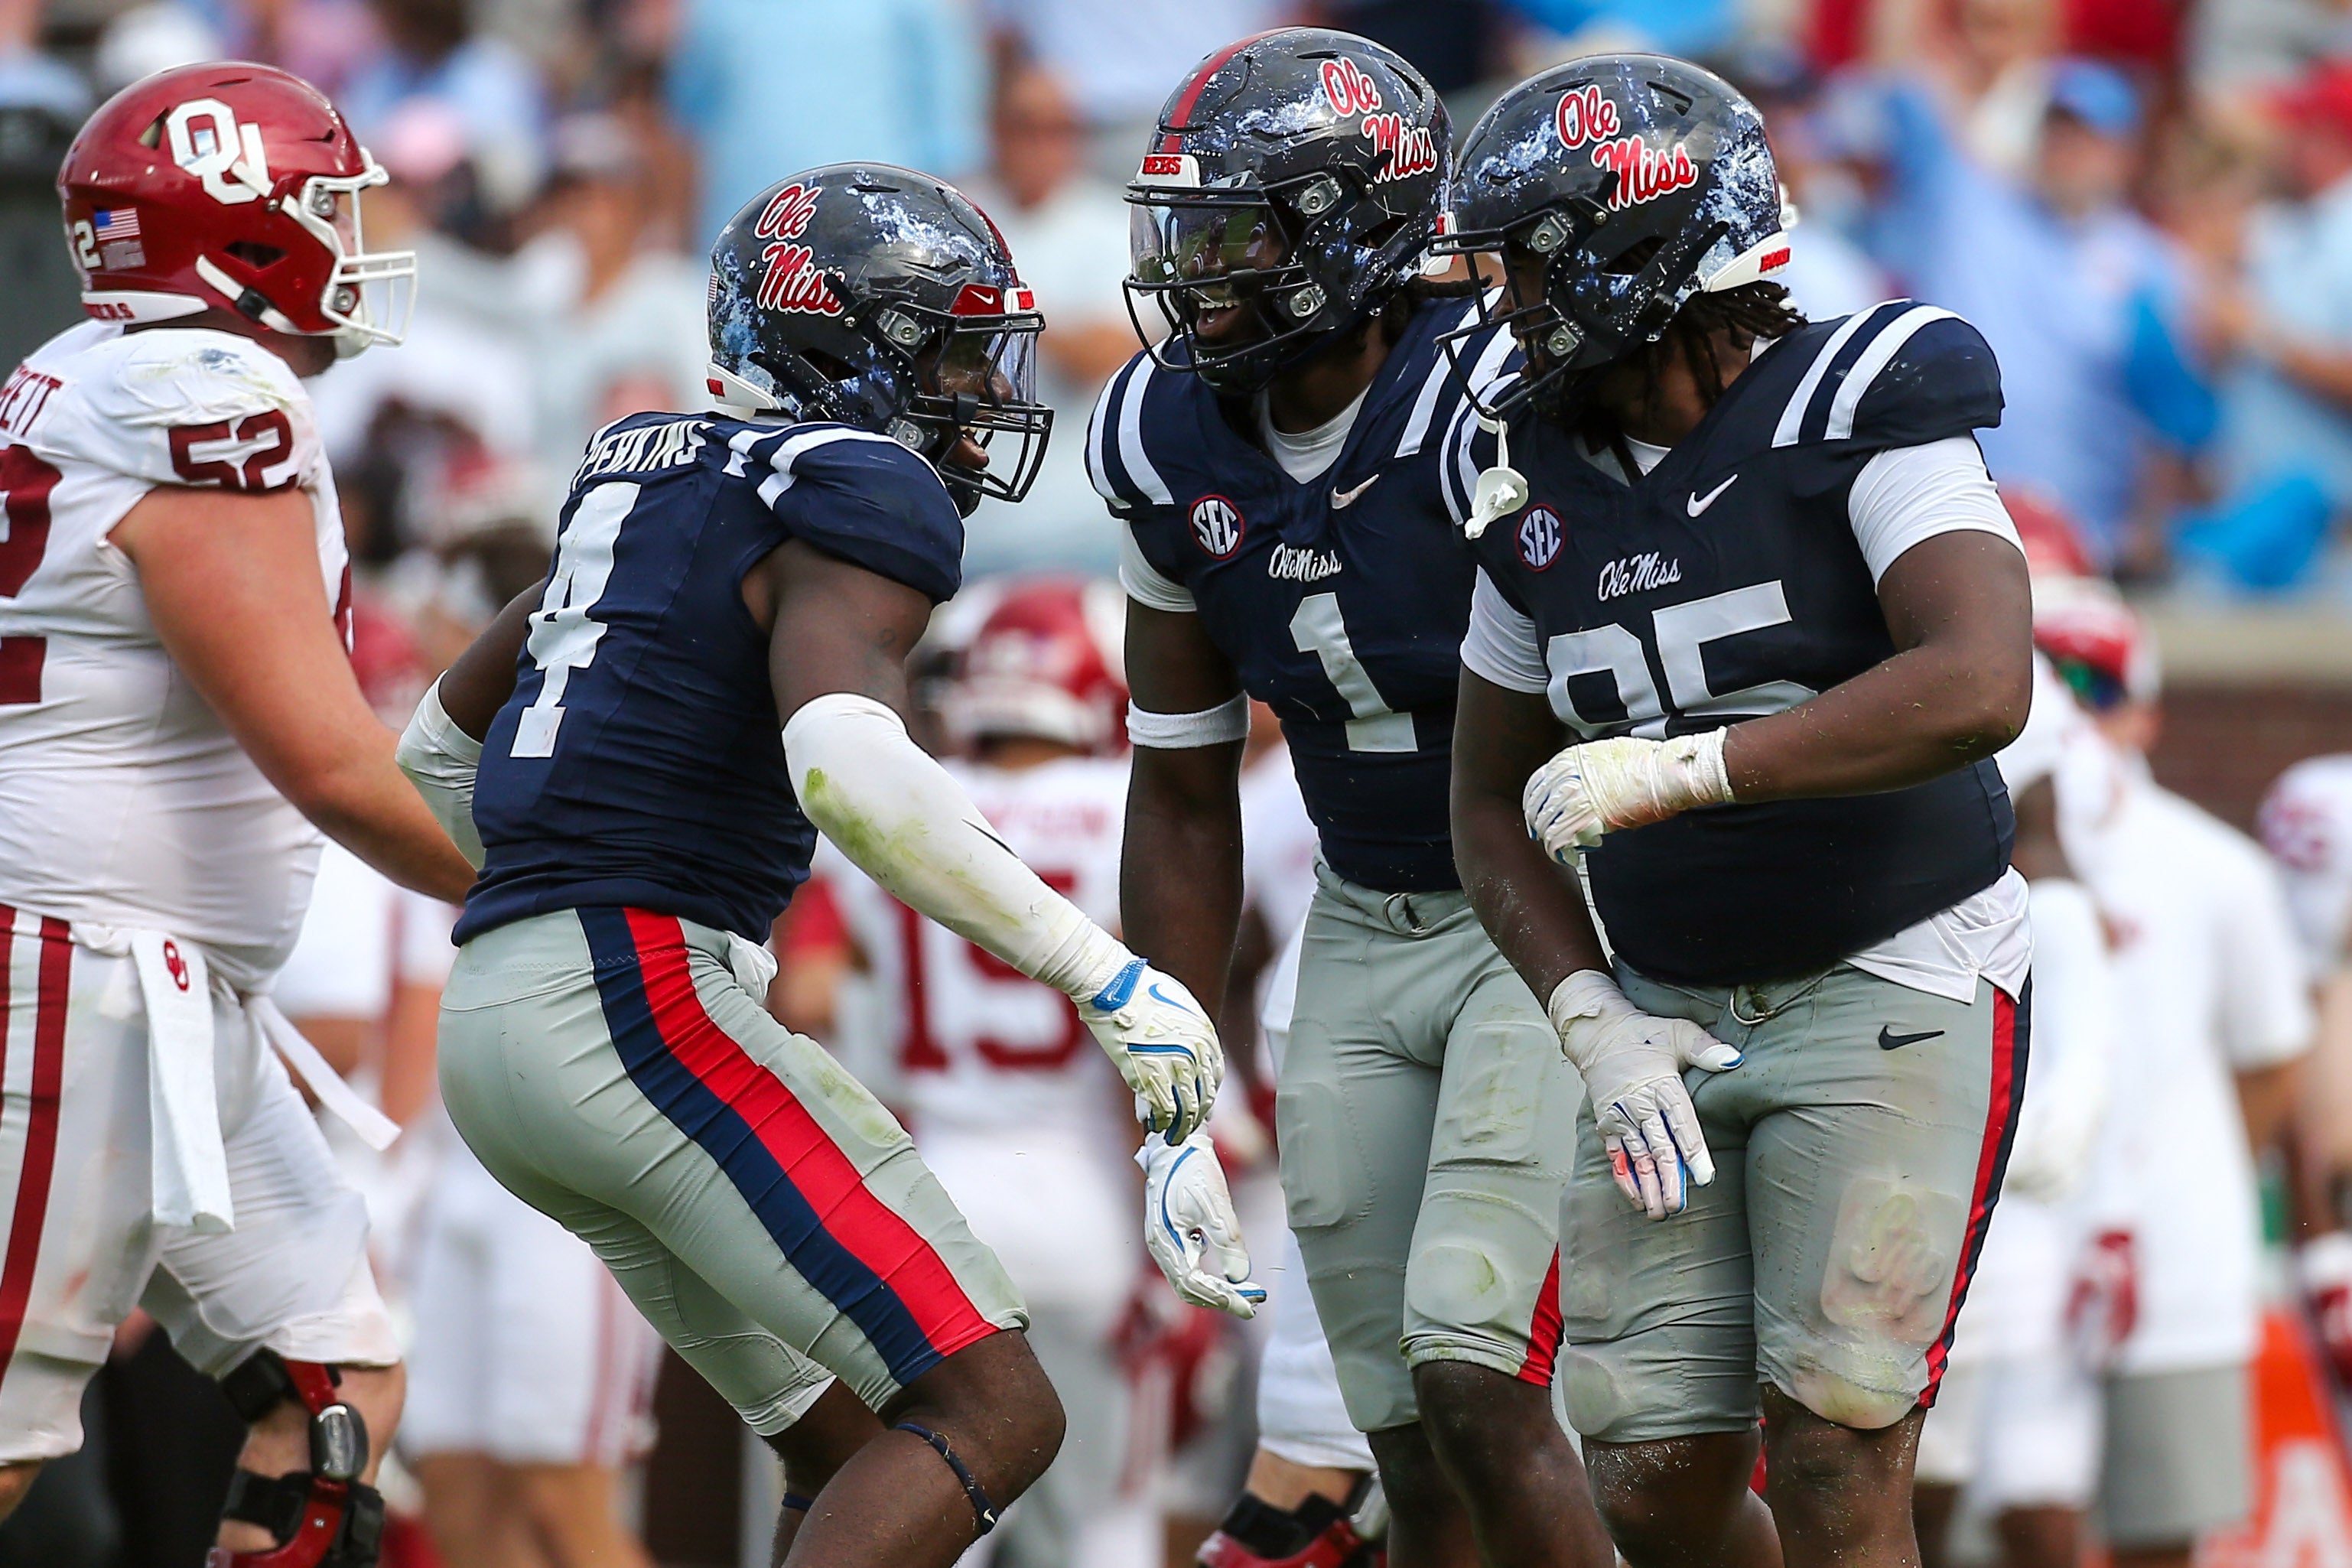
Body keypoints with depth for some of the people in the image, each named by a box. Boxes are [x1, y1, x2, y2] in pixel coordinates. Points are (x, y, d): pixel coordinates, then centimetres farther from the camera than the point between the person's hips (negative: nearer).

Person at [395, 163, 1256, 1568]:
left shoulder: (653, 472, 22)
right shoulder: (862, 500, -6)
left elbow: (446, 741, 32)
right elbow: (848, 767, -26)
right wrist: (1105, 974, -24)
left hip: (491, 1025, 9)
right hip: (643, 1002, -9)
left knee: (860, 1436, 15)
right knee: (990, 1414, -12)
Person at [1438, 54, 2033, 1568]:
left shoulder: (1855, 411, -13)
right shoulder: (1540, 480, 5)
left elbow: (1978, 689, -29)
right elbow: (1496, 804, 14)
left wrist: (1666, 773, -27)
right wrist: (1597, 1026, -3)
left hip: (1895, 986, -6)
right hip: (1675, 1018, 6)